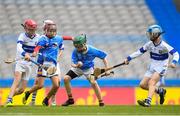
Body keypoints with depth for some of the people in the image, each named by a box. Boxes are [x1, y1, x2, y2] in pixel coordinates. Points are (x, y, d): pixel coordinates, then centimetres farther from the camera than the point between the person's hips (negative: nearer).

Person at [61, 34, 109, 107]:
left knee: (93, 82, -25)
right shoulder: (75, 51, -27)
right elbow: (73, 64, -28)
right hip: (78, 68, 3)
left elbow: (103, 56, -19)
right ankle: (70, 99, 6)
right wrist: (76, 65, -53)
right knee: (66, 78, -11)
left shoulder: (92, 50, -31)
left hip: (88, 68, -3)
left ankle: (101, 102, -15)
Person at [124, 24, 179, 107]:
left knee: (151, 82, -28)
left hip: (161, 68, -7)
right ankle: (160, 91, 21)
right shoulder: (149, 44, -1)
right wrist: (129, 58, 4)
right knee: (142, 84, 2)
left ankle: (148, 101, -37)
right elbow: (140, 51, 9)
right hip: (152, 67, 7)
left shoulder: (164, 46, -18)